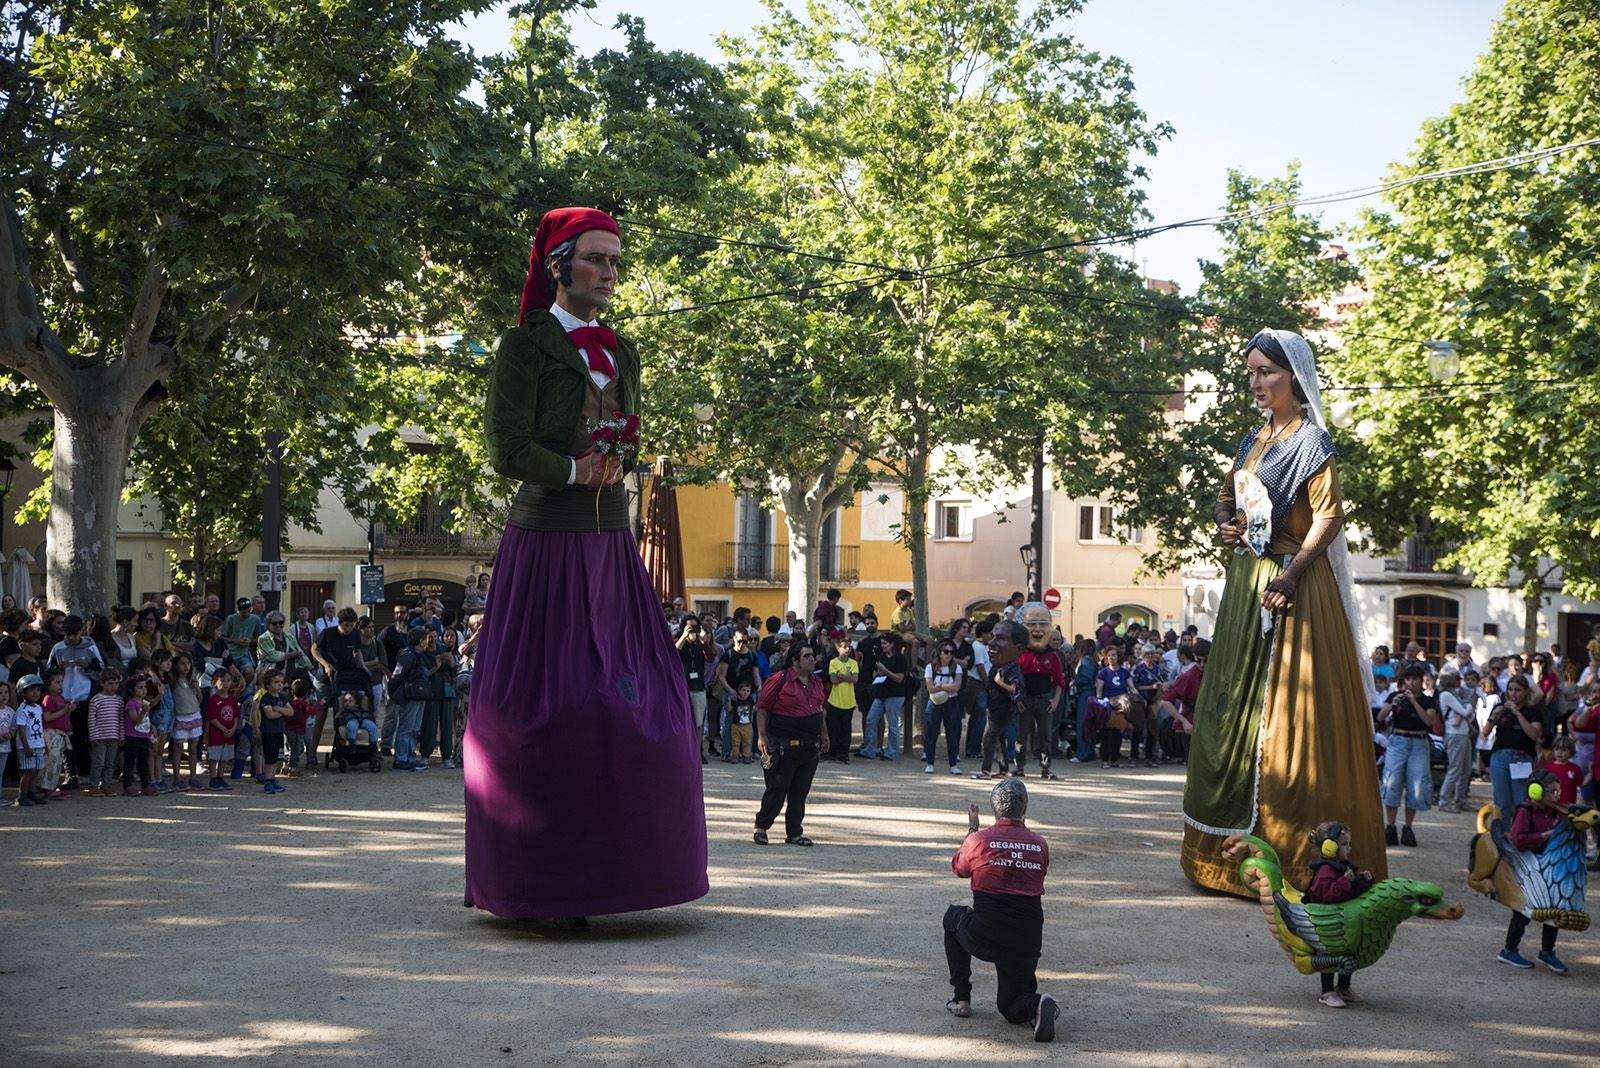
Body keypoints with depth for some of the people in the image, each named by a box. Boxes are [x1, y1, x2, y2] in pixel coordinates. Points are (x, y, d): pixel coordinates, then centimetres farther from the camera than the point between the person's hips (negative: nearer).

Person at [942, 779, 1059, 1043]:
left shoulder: (979, 840, -5)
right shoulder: (1040, 845, 3)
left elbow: (958, 869, 16)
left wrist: (972, 829, 28)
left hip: (984, 939, -3)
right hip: (1027, 942, 3)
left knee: (953, 917, 32)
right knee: (1011, 1007, 22)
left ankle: (961, 998, 28)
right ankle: (1036, 1006, -14)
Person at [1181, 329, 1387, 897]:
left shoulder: (1310, 440, -7)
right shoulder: (1255, 440, 16)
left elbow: (1328, 516, -16)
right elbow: (1227, 499, 26)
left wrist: (1289, 577, -25)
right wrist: (1226, 524, 3)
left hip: (1291, 585, -8)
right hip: (1245, 581, 8)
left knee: (1286, 712, -9)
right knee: (1234, 708, 9)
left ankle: (1291, 854, -6)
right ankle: (1231, 847, 17)